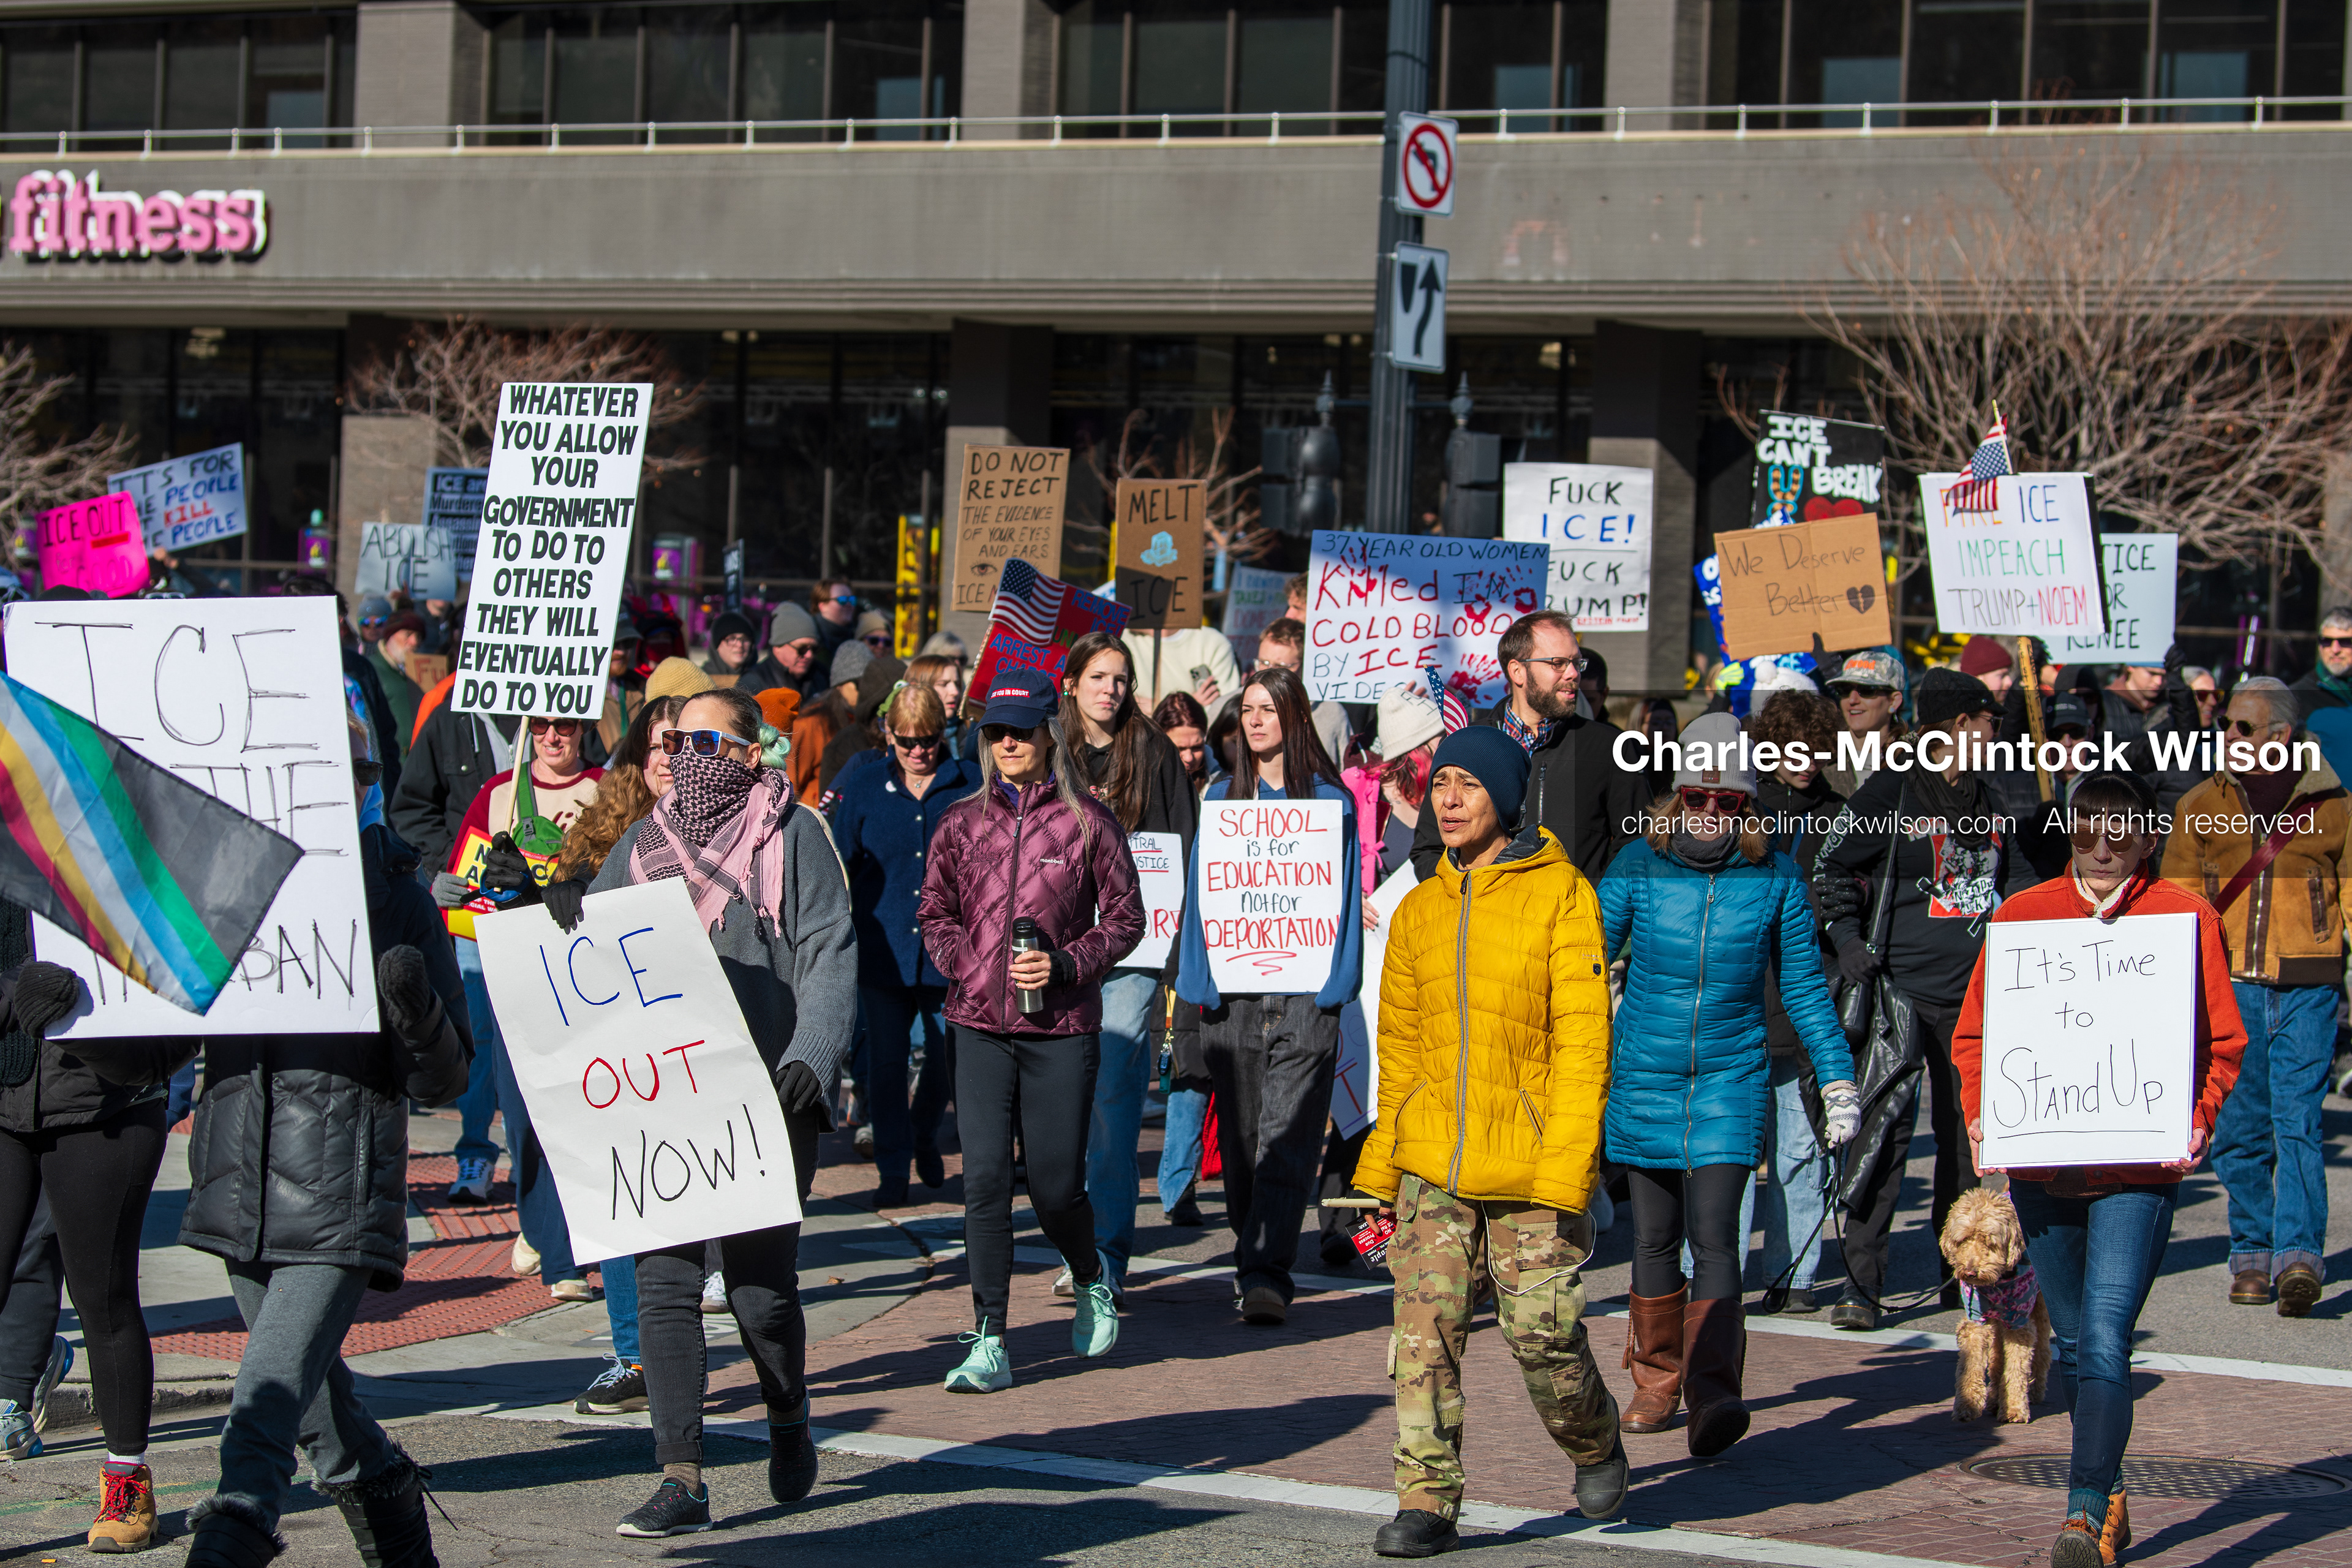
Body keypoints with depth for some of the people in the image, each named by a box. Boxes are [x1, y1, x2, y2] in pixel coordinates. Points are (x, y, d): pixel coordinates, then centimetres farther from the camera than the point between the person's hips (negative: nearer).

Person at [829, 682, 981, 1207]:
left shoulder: (972, 785, 2)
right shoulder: (864, 784, 4)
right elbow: (841, 866, 10)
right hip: (883, 948, 0)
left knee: (949, 1058, 5)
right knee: (887, 1062, 1)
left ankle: (924, 1137, 32)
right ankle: (893, 1169, 11)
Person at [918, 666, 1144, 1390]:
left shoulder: (1087, 821, 0)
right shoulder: (962, 824, 8)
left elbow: (1126, 917, 3)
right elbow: (935, 914, 16)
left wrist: (1065, 964, -11)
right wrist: (962, 961, -3)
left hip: (1061, 1029, -2)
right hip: (979, 1023, 2)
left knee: (1056, 1186, 1)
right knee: (985, 1179, -7)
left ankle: (1090, 1276, 35)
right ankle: (988, 1344, -2)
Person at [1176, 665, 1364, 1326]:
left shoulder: (1331, 800, 5)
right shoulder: (1223, 796, 13)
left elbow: (1343, 892, 4)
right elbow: (1202, 890, 13)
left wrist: (1334, 983, -4)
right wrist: (1198, 980, 5)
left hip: (1304, 992, -3)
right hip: (1233, 991, 3)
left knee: (1287, 1135, -12)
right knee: (1240, 1134, 7)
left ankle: (1265, 1273, -18)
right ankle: (1256, 1259, 22)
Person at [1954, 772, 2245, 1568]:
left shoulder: (2187, 917, 1)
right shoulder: (2023, 915, 8)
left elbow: (2224, 1041, 3)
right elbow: (1975, 1032, 11)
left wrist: (2200, 1121, -14)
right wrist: (1980, 1114, -5)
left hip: (2140, 1168, -4)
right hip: (2041, 1165, 4)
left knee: (2105, 1338, -16)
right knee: (2073, 1343, 14)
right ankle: (2110, 1499, 32)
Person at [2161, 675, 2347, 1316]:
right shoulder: (2202, 806, 10)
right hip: (2229, 985, 2)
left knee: (2297, 1122, -11)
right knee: (2239, 1131, 4)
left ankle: (2299, 1256, -16)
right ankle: (2252, 1257, 15)